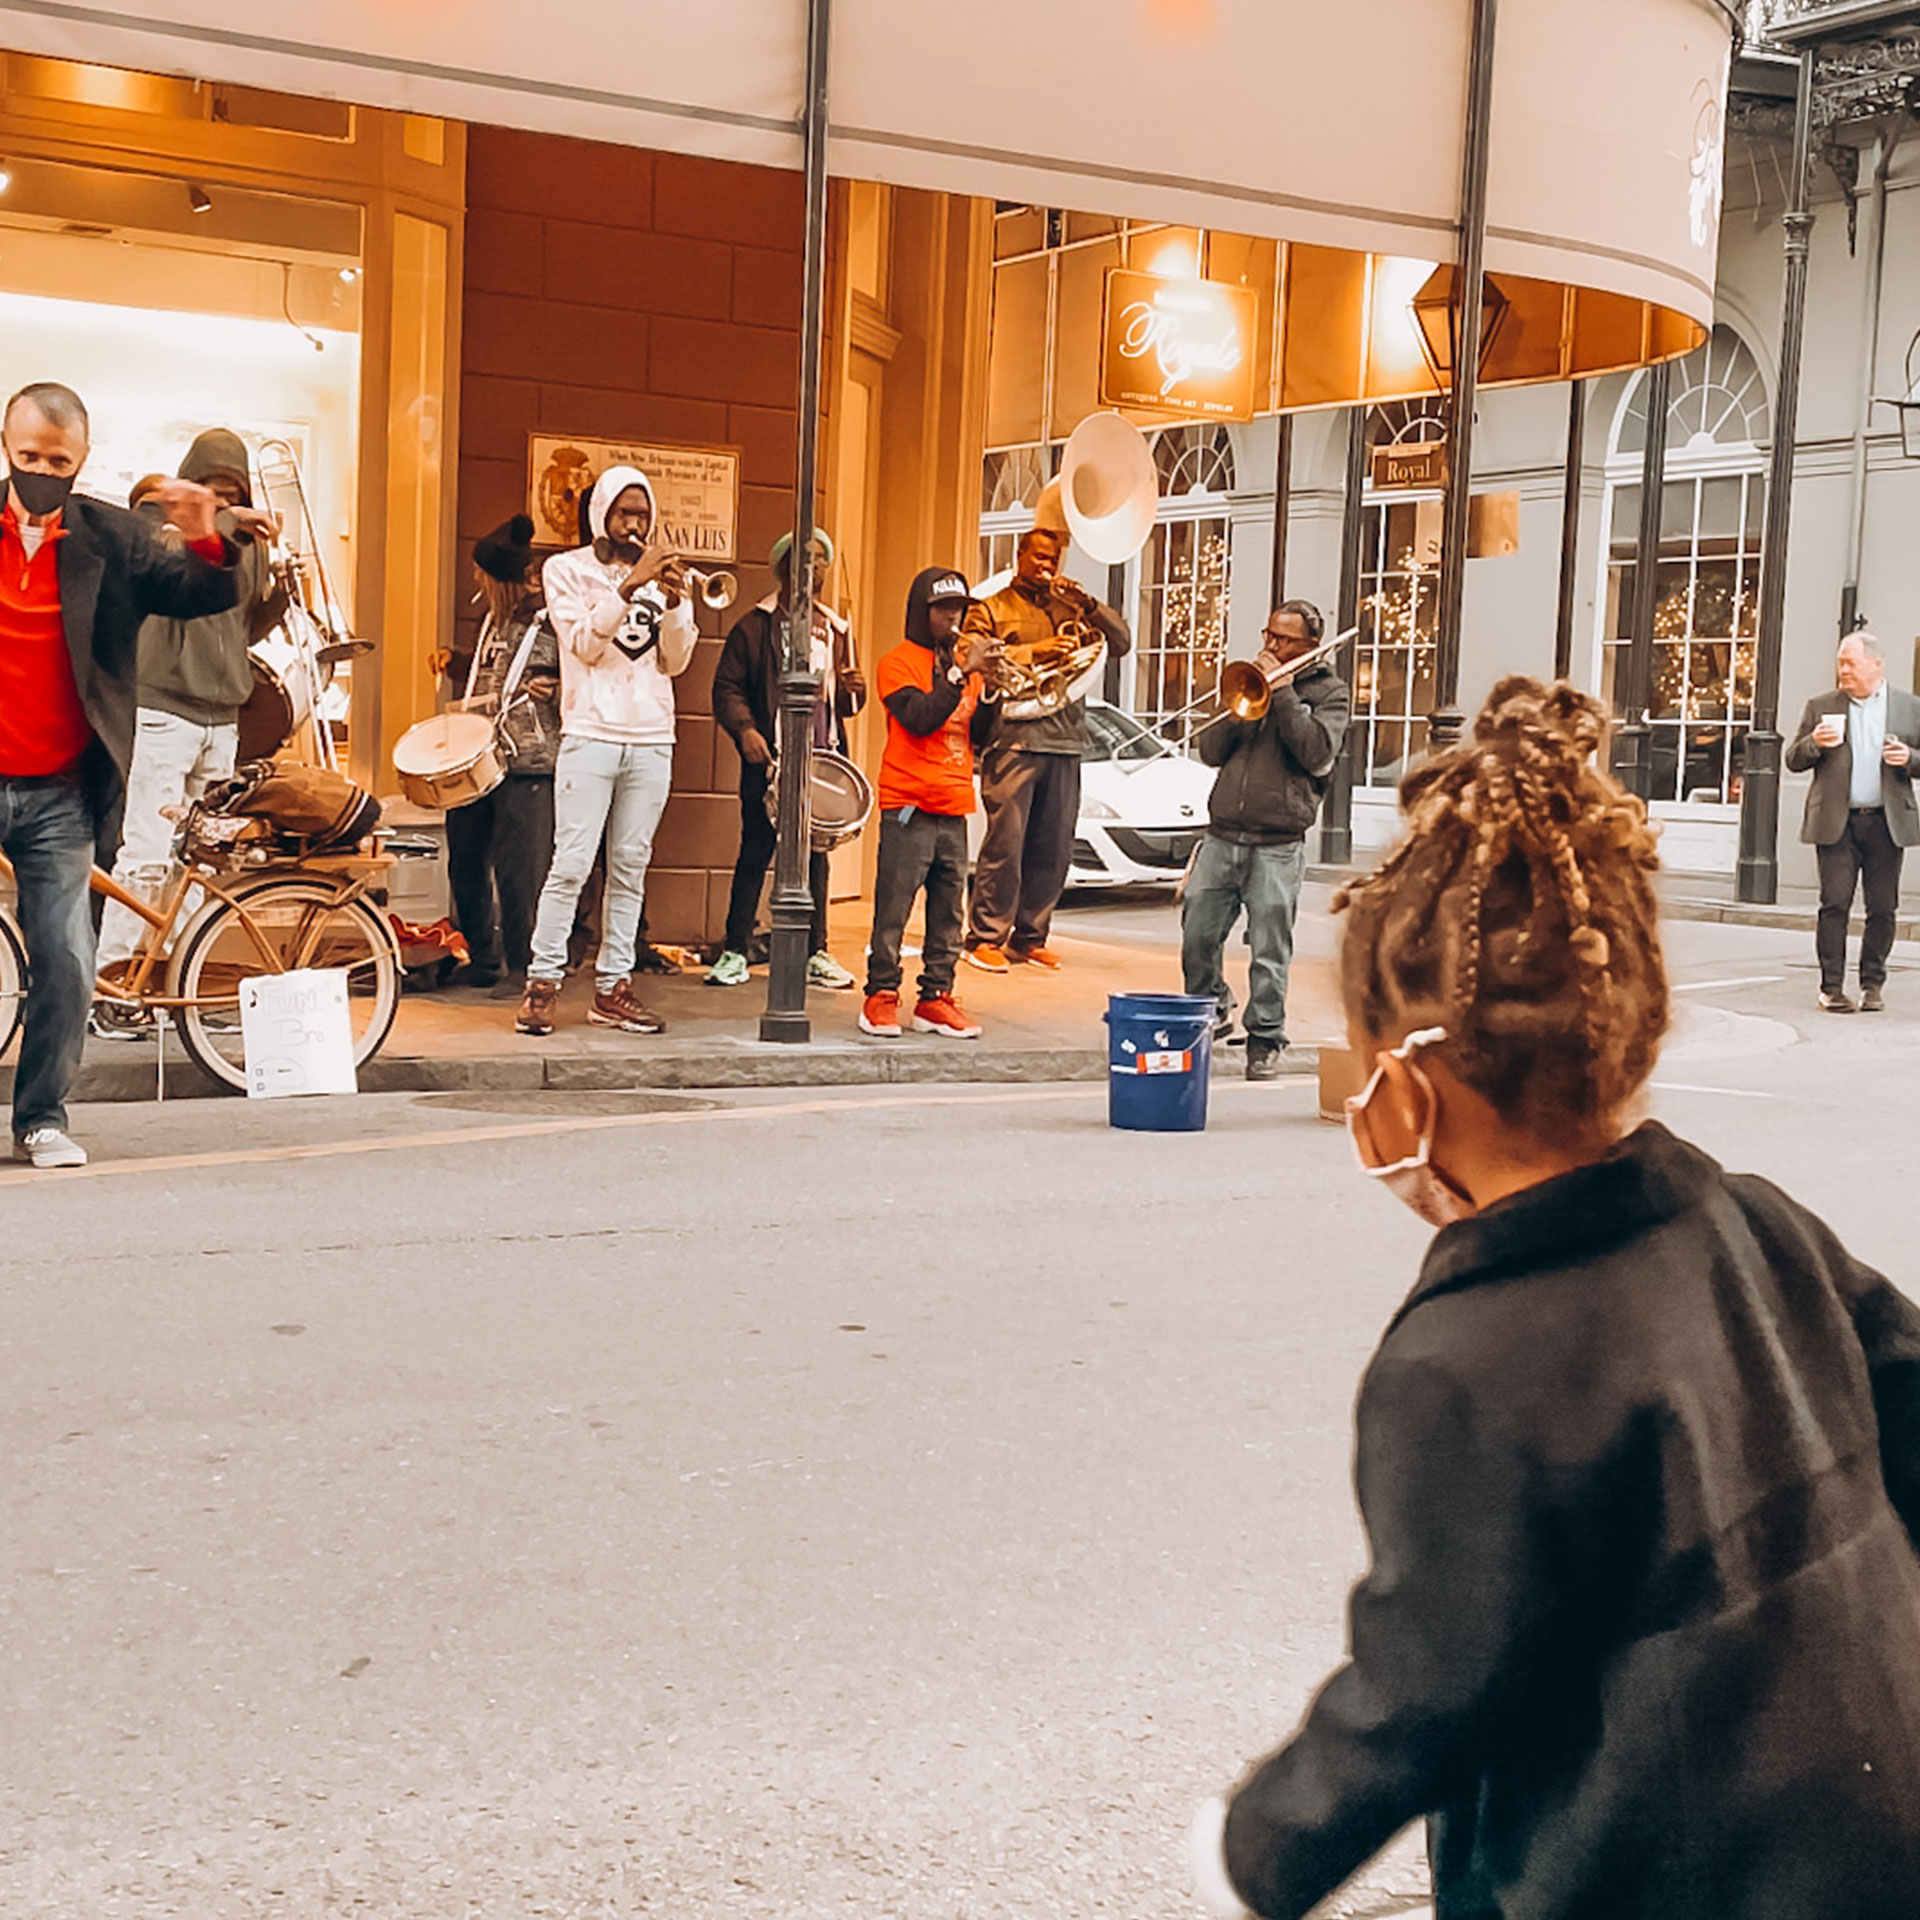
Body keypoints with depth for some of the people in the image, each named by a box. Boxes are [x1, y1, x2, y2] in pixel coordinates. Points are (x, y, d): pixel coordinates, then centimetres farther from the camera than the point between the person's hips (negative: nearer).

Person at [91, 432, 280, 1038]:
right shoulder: (155, 519, -1)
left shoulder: (248, 543, 15)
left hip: (222, 716, 6)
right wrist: (221, 522, -20)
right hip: (160, 709, -6)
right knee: (147, 853, -11)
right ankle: (107, 988, -5)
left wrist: (282, 593, 4)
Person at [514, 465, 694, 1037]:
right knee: (571, 865, -9)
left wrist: (674, 603, -10)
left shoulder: (664, 575, 15)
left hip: (652, 740, 4)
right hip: (591, 735, -3)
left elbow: (675, 663, 6)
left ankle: (613, 987, 7)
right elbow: (584, 645, -8)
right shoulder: (567, 570, 6)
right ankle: (542, 983, -4)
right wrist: (628, 587, -17)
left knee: (630, 869, 3)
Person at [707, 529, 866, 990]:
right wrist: (744, 728, -18)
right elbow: (727, 687, -3)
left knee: (815, 853, 7)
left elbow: (849, 703, 21)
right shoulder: (755, 626, 2)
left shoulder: (835, 631, 16)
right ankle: (735, 952, 5)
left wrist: (855, 689, -2)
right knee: (756, 852, -2)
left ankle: (815, 953, 13)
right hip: (768, 758, -4)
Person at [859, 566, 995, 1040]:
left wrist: (988, 689, -2)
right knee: (893, 907, -7)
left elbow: (979, 733, 14)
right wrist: (960, 674, -17)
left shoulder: (963, 660, 17)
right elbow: (920, 718, -17)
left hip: (954, 809, 6)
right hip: (908, 807, -6)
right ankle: (880, 997, -1)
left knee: (949, 910, 5)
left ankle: (935, 998, 11)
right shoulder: (898, 663, -2)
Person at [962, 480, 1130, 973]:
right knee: (1006, 841, -10)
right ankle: (985, 936, -4)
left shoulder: (1068, 608, 21)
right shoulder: (991, 607, 10)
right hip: (1013, 738, -5)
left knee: (1053, 848, 5)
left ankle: (1029, 937, 14)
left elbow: (1120, 642, 12)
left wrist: (1086, 604, 0)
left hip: (1064, 740, 5)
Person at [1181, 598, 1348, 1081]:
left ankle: (1265, 1040, 8)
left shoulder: (1329, 691, 6)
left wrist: (1282, 691, -10)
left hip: (1278, 846, -4)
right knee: (1197, 935, 4)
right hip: (1221, 836, 4)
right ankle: (1210, 1013, 26)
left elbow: (1317, 752, -12)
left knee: (1270, 951, -3)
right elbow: (1209, 751, 11)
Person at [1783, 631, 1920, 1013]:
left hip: (1886, 823, 0)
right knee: (1834, 904, -5)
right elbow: (1793, 760, 10)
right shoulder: (1821, 707, 10)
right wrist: (1813, 743, -10)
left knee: (1883, 908, 3)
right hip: (1836, 823, 0)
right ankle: (1832, 985, 1)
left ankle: (1873, 983, 15)